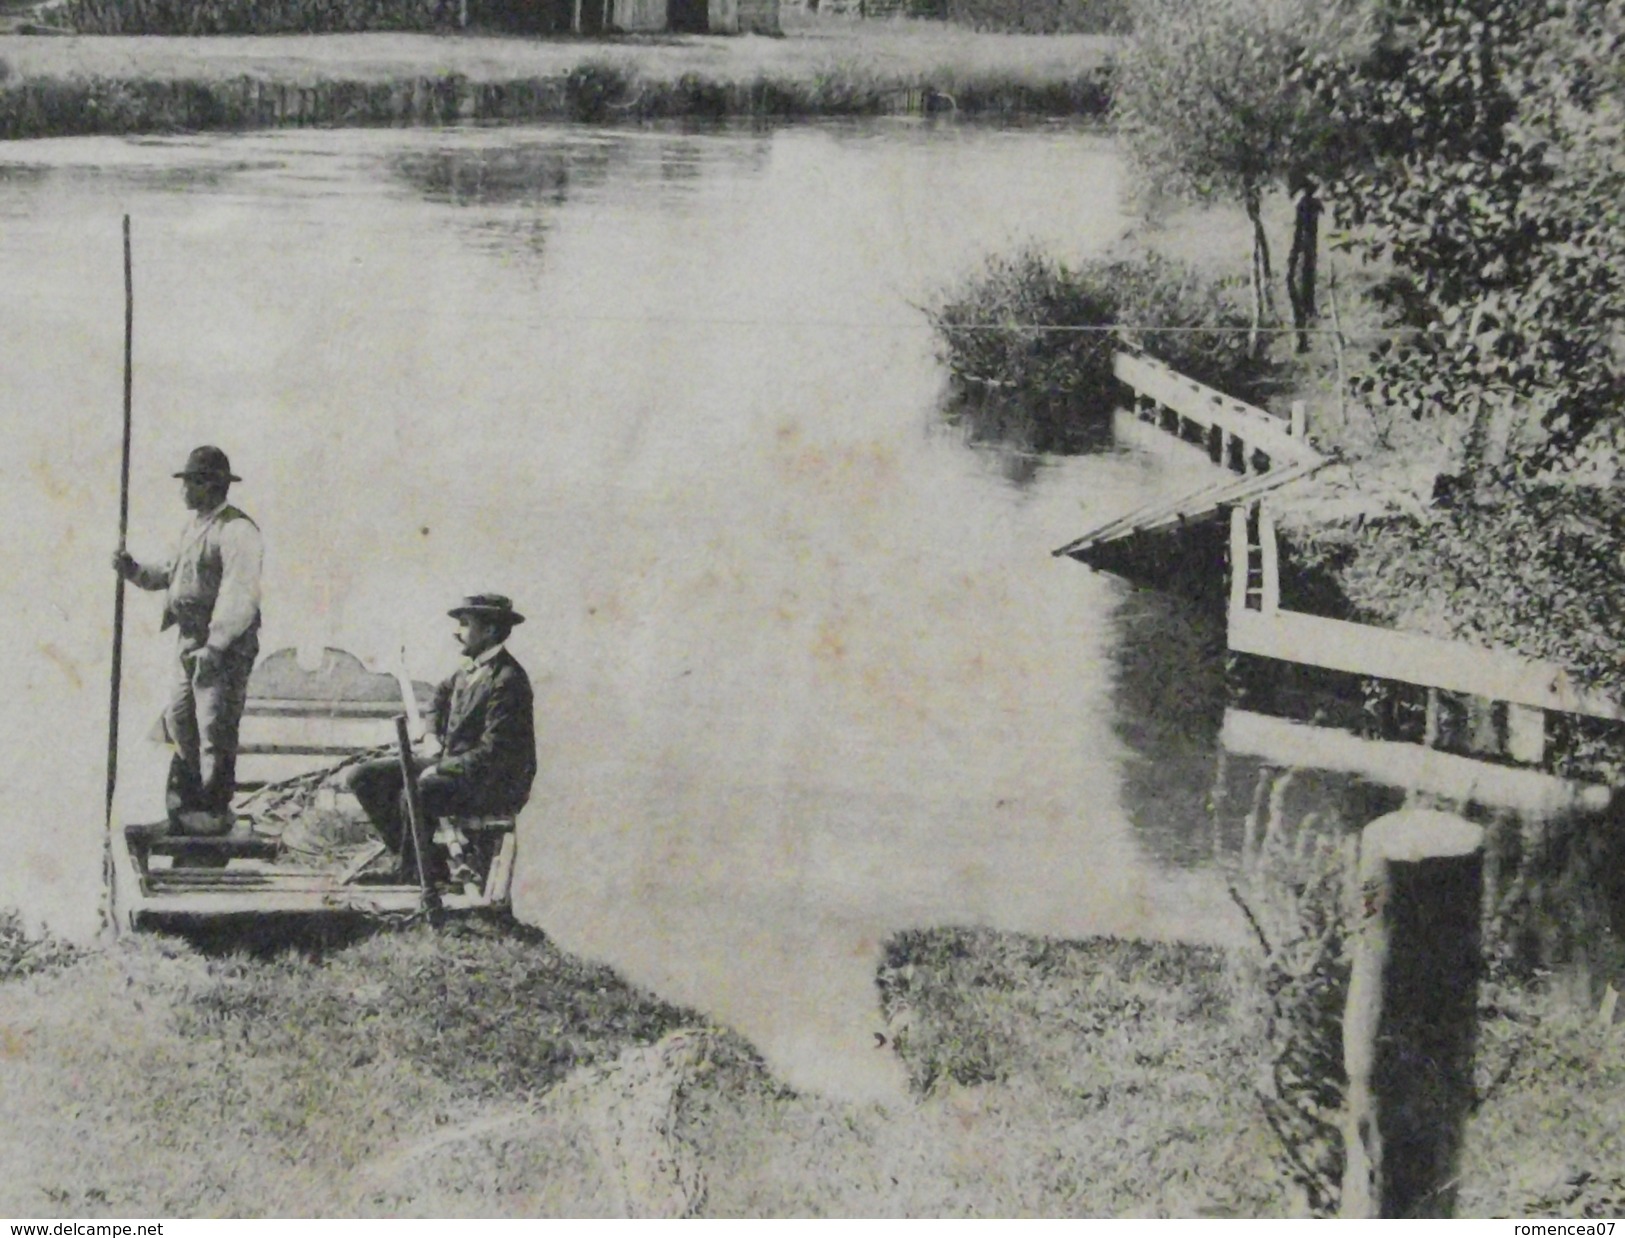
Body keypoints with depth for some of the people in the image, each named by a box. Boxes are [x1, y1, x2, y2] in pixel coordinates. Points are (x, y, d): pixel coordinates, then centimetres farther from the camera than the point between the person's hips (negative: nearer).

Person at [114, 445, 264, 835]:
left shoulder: (235, 531, -14)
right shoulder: (194, 527, 18)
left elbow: (239, 596, -22)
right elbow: (171, 575, 27)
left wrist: (215, 646, -27)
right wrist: (134, 571, 9)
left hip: (225, 646, -10)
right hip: (189, 642, 10)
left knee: (215, 730, -6)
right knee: (179, 722, 14)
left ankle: (213, 813, 1)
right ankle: (190, 803, 25)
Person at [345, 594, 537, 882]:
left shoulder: (507, 680, -18)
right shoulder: (468, 670, 10)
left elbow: (493, 753, -23)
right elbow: (442, 696, 31)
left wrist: (440, 769, -20)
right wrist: (436, 747, 14)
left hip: (493, 784, -10)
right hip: (449, 763, 10)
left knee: (415, 794, -35)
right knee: (364, 777, 1)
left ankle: (413, 871, -12)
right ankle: (407, 856, 4)